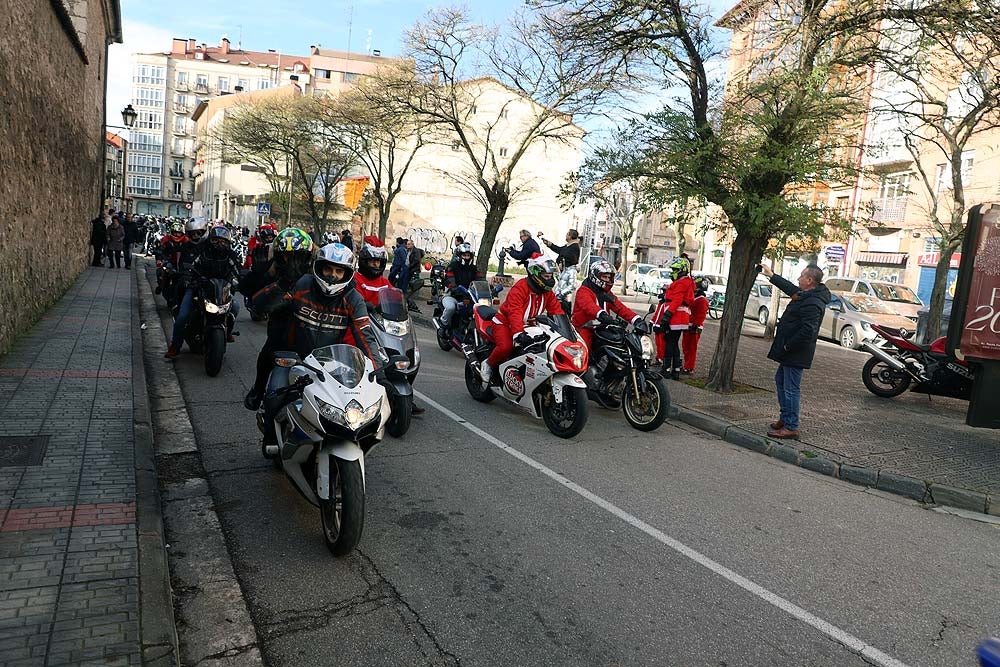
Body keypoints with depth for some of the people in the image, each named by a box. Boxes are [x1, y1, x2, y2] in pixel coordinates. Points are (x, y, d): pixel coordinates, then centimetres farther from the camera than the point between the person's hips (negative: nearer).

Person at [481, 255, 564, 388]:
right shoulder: (520, 287, -23)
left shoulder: (547, 292, 2)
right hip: (505, 322, -7)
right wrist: (518, 333, -49)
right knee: (505, 346, -32)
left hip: (528, 326, 7)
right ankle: (488, 365, -3)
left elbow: (556, 310, -2)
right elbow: (514, 311, -35)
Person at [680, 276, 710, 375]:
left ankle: (689, 368, -2)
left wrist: (696, 326, -25)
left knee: (691, 348, -6)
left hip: (694, 327, -10)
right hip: (687, 326, 10)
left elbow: (701, 315, -19)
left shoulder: (702, 300, -13)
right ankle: (687, 366, 25)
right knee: (685, 347, 15)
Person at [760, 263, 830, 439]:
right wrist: (771, 275, 35)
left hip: (796, 353, -11)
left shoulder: (812, 303, -24)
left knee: (790, 389, -6)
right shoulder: (805, 295, 9)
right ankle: (785, 418, 32)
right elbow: (790, 288, 29)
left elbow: (807, 331, -30)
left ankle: (791, 427, 2)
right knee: (780, 380, 22)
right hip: (791, 352, 11)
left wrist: (788, 346, -20)